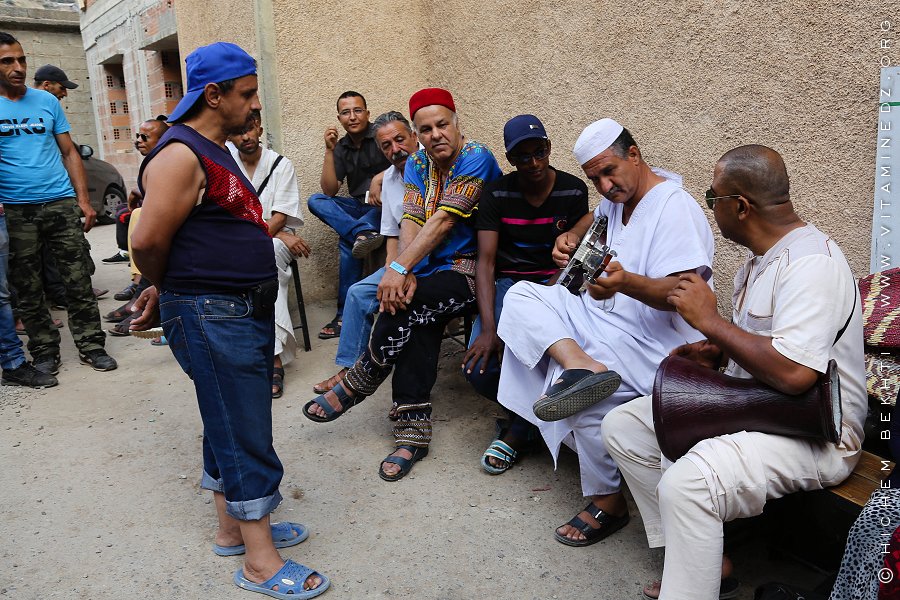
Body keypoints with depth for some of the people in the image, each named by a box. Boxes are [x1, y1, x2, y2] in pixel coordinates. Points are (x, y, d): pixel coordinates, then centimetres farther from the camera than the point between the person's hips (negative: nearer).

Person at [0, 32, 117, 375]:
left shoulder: (47, 101, 9)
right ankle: (44, 351, 16)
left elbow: (69, 152, 12)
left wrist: (84, 199, 3)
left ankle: (90, 345, 11)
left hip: (61, 203, 1)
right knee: (27, 288, 5)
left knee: (78, 280, 2)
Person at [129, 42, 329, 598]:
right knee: (245, 435, -3)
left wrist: (170, 293, 15)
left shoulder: (219, 150, 16)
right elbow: (149, 242, -19)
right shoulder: (181, 155, -16)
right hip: (211, 316, -9)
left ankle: (234, 528, 33)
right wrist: (167, 291, 0)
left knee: (233, 427, 18)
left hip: (246, 310, 10)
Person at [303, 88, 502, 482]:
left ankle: (354, 387, -5)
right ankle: (412, 433, -19)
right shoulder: (416, 164, 10)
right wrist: (403, 272, -19)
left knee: (401, 308, -28)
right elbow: (411, 221, -2)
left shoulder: (476, 158, -10)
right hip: (431, 271, 5)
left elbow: (443, 220, -19)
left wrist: (400, 268, -24)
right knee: (417, 323, -25)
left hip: (471, 273, -5)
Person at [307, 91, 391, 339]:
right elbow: (329, 191, 0)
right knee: (315, 201, -18)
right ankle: (363, 232, -40)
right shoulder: (341, 148, 10)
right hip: (359, 208, 5)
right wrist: (329, 150, -6)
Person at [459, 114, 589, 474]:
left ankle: (518, 430, -1)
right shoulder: (496, 194, -2)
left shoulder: (573, 191, -2)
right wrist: (488, 328, -22)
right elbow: (486, 262, -9)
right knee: (479, 369, -22)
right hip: (508, 283, 1)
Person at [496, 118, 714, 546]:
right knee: (521, 295, -5)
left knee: (591, 399, -32)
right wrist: (571, 237, 15)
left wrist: (625, 282, -45)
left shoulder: (675, 209, -15)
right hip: (599, 314, 9)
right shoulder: (616, 199, 12)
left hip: (653, 338, -9)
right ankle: (582, 366, -30)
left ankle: (607, 503, -7)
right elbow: (594, 218, 39)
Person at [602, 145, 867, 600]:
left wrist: (710, 321, -21)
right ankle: (697, 557, 8)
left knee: (685, 484, -35)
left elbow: (793, 373, -31)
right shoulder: (761, 258, 12)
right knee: (622, 426, 4)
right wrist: (714, 352, 3)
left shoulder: (812, 263, -21)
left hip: (812, 432, -11)